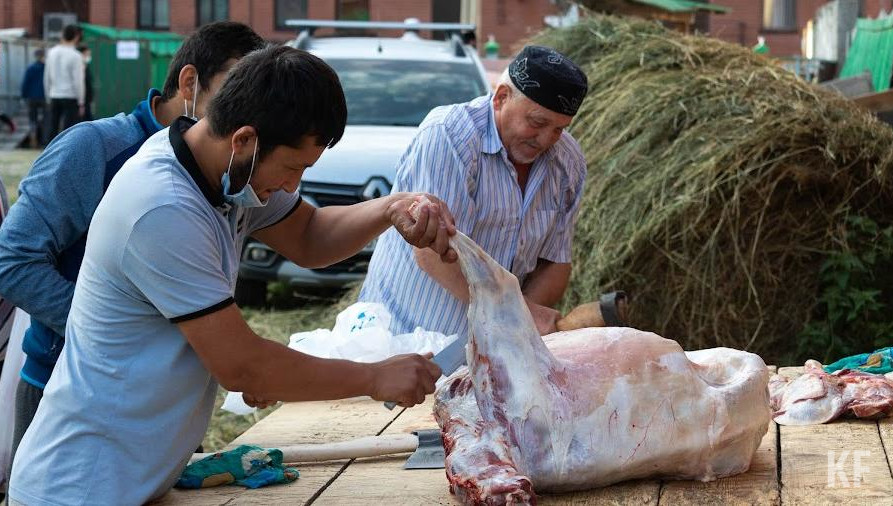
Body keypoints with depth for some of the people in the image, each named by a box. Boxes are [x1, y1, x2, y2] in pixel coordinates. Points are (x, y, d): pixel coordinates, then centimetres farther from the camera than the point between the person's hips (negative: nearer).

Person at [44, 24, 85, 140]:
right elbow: (78, 81, -12)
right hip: (70, 97, -5)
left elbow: (46, 78, 10)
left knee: (52, 129, 10)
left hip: (54, 97, 5)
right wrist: (81, 103, -5)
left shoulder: (52, 52, 6)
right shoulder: (75, 56, -11)